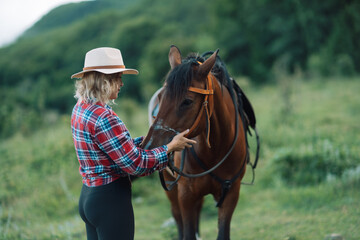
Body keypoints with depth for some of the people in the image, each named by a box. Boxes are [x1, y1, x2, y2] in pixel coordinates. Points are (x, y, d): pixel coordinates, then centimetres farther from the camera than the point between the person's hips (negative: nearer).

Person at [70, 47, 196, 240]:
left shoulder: (80, 108, 8)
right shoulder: (103, 117, -22)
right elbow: (135, 163, -20)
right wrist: (169, 148, -8)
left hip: (87, 196, 10)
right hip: (111, 201, -10)